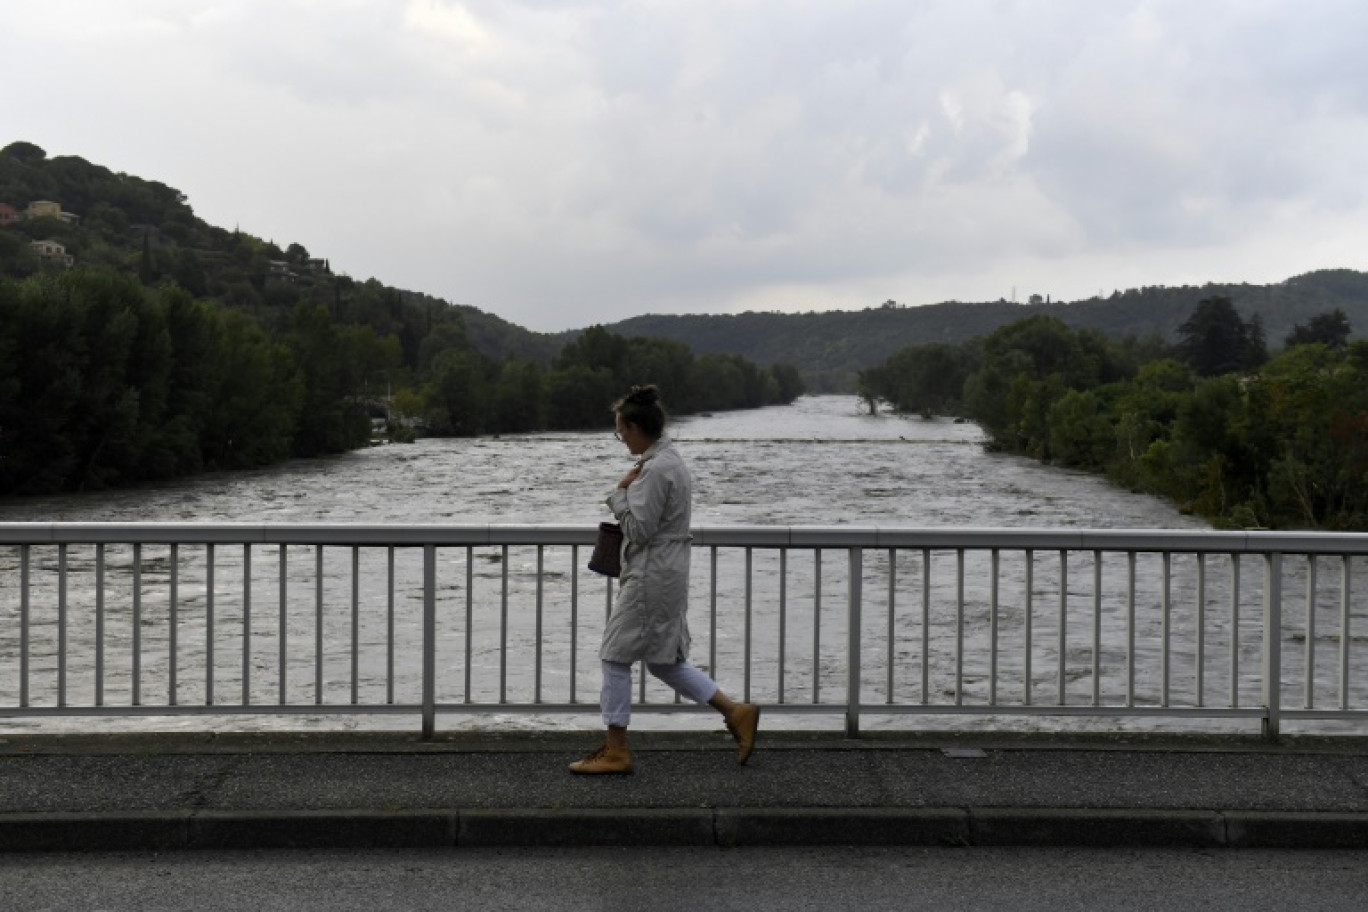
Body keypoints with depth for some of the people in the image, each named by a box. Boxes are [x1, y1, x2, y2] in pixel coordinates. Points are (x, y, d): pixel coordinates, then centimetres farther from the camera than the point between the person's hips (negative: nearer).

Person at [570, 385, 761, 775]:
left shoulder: (656, 470, -19)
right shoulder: (671, 459, 14)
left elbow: (639, 529, -20)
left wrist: (620, 492, -9)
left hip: (650, 578, -10)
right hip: (667, 572, 10)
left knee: (616, 657, -1)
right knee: (664, 660, 16)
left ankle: (615, 751, 7)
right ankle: (736, 712, 15)